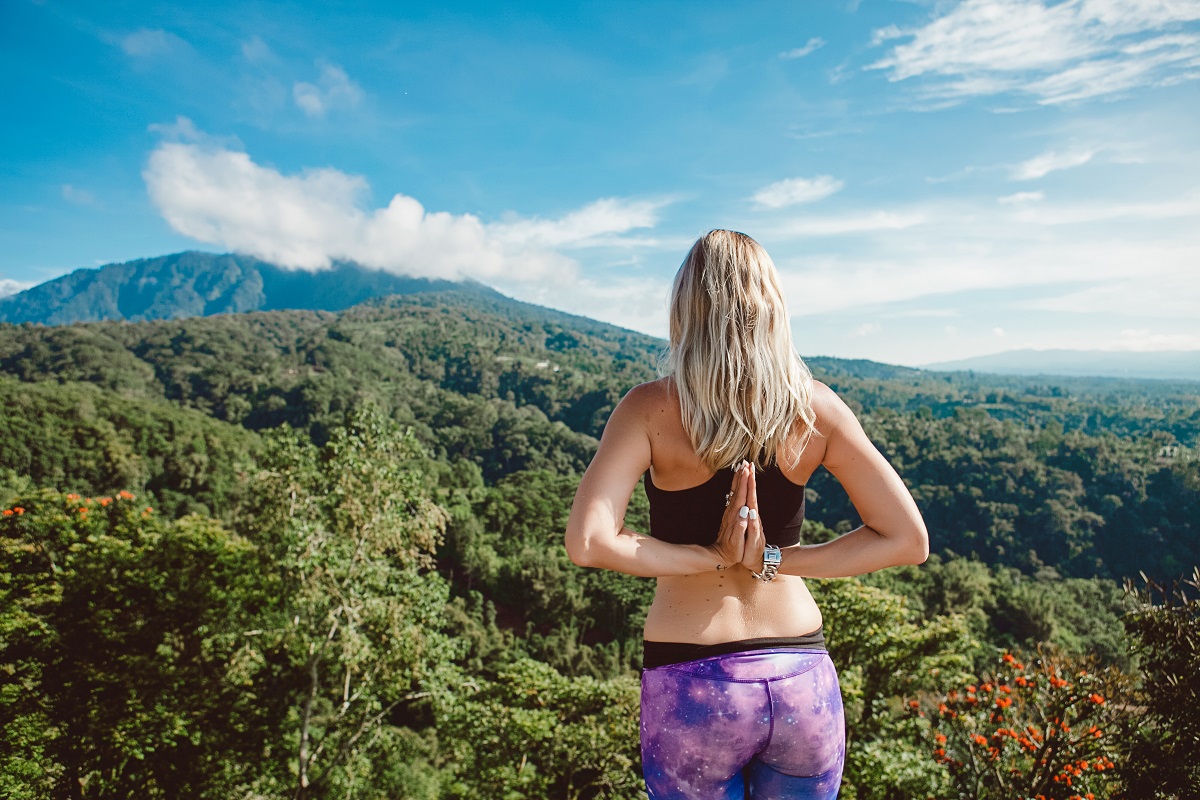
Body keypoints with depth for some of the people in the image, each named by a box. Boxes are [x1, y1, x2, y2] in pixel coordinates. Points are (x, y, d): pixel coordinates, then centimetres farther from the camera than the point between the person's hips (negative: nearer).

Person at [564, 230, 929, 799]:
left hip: (692, 687, -2)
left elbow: (587, 543, -22)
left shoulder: (651, 408, -12)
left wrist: (711, 560, -13)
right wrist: (775, 559, -7)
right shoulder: (815, 407, -5)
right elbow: (907, 539, -5)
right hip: (804, 682, 3)